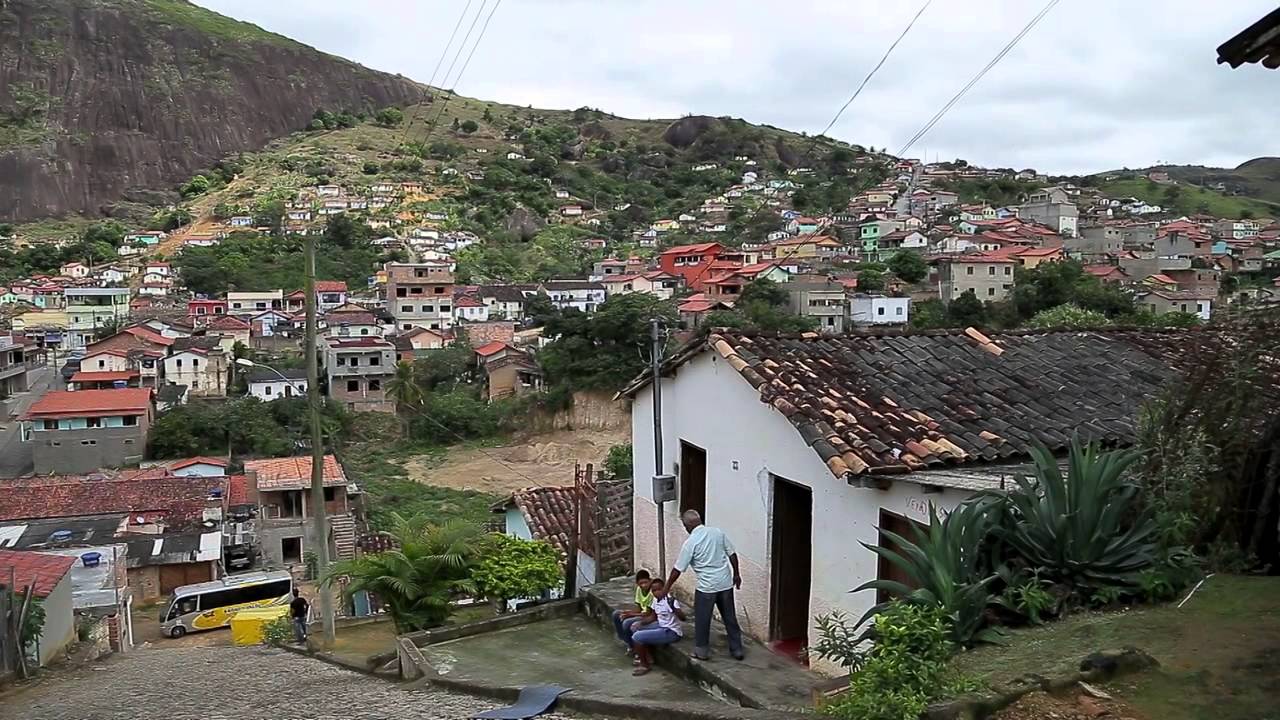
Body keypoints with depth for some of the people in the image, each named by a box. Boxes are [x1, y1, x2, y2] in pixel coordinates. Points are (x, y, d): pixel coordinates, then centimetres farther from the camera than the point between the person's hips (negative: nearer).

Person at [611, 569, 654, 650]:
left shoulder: (652, 592, -27)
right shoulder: (639, 589, -3)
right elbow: (639, 608, 5)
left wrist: (631, 614, -22)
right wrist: (628, 612, -14)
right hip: (642, 612, 9)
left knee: (627, 623, -26)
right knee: (616, 614, 6)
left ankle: (632, 646, -3)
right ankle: (625, 640, 14)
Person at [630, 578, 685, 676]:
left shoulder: (670, 600, -23)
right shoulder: (656, 599, 4)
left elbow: (682, 617, -34)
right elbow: (653, 617, 17)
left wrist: (673, 607, -52)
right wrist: (641, 621, 0)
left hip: (671, 632, -10)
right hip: (661, 626, 10)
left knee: (637, 637, -14)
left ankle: (644, 665, 5)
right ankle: (649, 658, 22)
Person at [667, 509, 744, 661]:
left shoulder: (690, 542, -12)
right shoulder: (718, 532, 0)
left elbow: (678, 569, -9)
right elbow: (732, 554, 5)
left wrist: (666, 587, 1)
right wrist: (736, 574, 18)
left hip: (707, 586, -5)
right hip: (726, 583, 5)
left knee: (702, 620, 11)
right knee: (730, 617, 15)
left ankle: (702, 651, 21)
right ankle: (737, 650, 22)